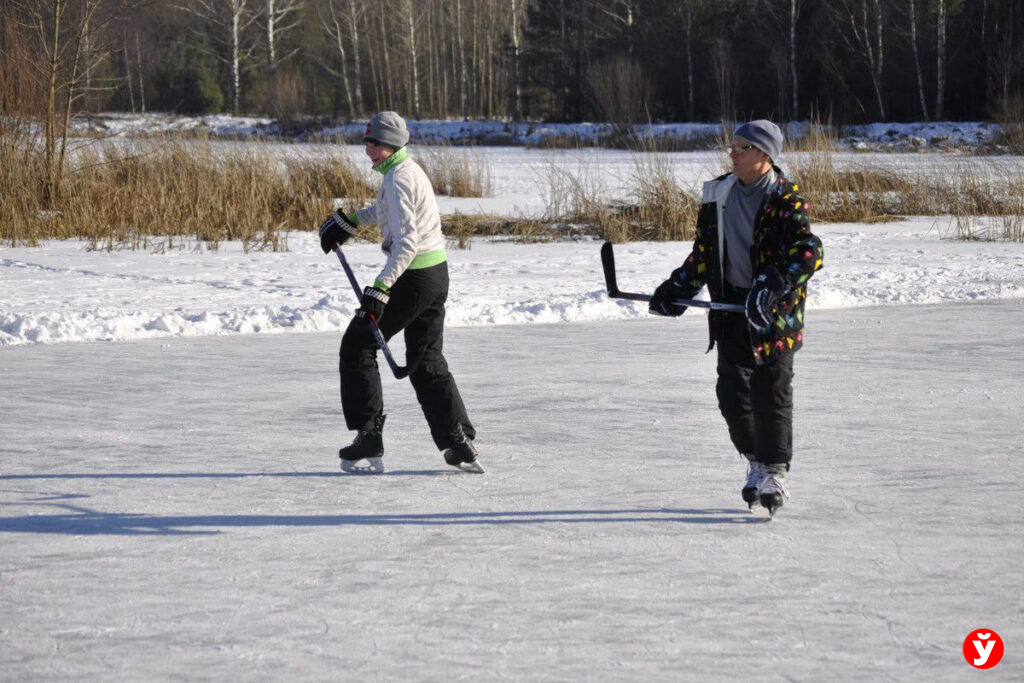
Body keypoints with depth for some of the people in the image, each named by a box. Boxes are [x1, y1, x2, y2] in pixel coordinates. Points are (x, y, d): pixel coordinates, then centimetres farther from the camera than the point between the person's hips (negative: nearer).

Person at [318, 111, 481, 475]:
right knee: (427, 361, 14)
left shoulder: (398, 179, -17)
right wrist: (348, 221, 33)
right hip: (436, 273, 10)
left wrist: (380, 289, -30)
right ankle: (460, 443, 8)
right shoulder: (410, 169, 13)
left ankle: (369, 439, -1)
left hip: (412, 277, -10)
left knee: (357, 346, 1)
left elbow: (405, 242, -26)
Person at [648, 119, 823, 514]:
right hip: (731, 306, 6)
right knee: (733, 393, 6)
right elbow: (704, 252, 20)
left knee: (771, 393, -5)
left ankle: (775, 472, 7)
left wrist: (775, 285, -35)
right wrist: (676, 289, 11)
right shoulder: (718, 196, 9)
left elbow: (808, 251, -22)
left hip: (774, 308, -6)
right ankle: (756, 463, 23)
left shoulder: (786, 200, -10)